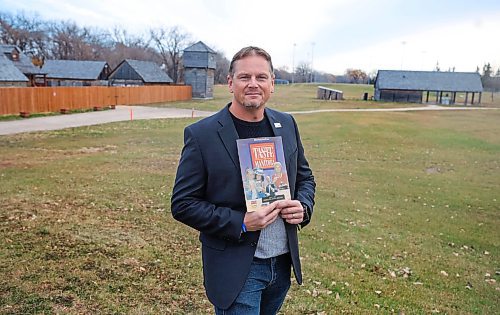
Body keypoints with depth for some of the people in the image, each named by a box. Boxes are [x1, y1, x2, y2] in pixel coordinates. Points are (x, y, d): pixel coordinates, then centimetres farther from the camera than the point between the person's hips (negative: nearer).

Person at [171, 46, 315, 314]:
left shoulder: (286, 124, 2)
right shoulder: (201, 134, -14)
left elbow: (305, 177, 14)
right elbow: (182, 204, -12)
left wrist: (303, 207, -8)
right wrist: (240, 222, -22)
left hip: (284, 262, 6)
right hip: (235, 269, -5)